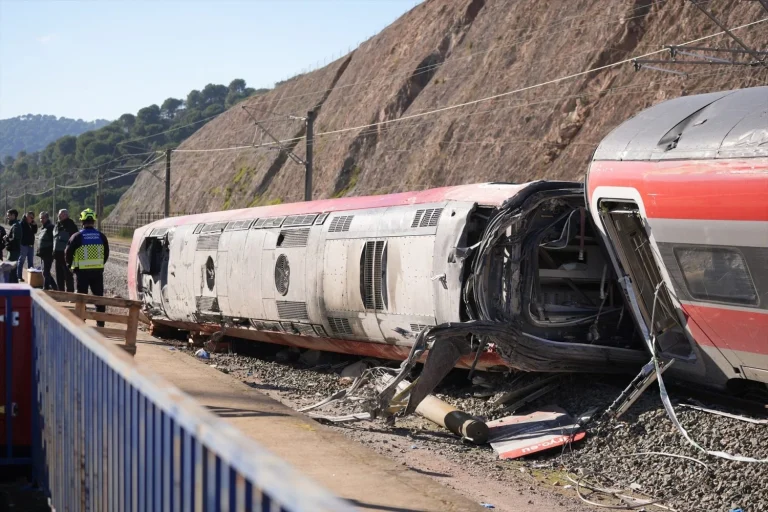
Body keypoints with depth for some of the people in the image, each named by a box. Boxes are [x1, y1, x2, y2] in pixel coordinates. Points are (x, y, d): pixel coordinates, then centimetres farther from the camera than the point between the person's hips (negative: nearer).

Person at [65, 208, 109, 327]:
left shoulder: (77, 236, -8)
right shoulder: (101, 236, 2)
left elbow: (68, 252, -4)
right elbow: (106, 253, 10)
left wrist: (71, 264, 13)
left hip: (82, 271, -3)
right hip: (98, 271, 3)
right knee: (99, 296, 10)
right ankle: (100, 322, 11)